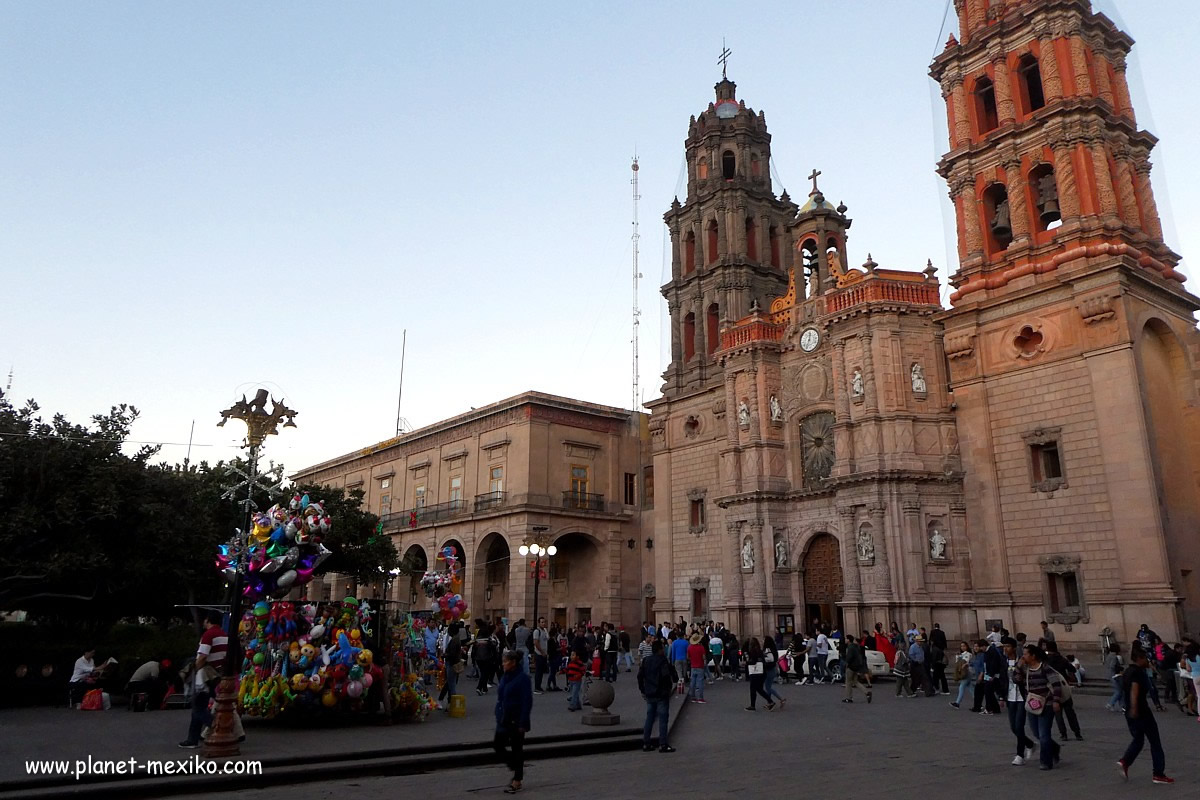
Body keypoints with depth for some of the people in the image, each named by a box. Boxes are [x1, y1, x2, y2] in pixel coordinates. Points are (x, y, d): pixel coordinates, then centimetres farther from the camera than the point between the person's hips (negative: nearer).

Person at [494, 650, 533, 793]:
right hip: (504, 720, 8)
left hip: (516, 721, -8)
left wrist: (522, 723, -20)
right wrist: (498, 716, 13)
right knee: (497, 745, 7)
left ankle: (517, 782, 18)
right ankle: (516, 767, 28)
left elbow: (527, 702, -18)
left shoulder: (523, 678, -17)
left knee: (516, 749, 4)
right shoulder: (505, 676, 6)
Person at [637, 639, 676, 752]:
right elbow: (666, 676, -24)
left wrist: (642, 690, 16)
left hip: (649, 695, 6)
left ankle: (645, 744, 15)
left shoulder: (645, 660, 7)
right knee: (663, 719, 0)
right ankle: (663, 745, -1)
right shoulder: (662, 660, -14)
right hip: (661, 695, -6)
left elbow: (640, 676, 8)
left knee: (649, 718, 13)